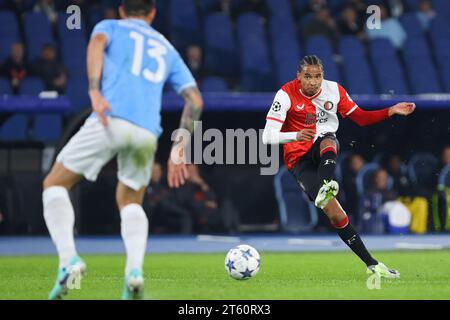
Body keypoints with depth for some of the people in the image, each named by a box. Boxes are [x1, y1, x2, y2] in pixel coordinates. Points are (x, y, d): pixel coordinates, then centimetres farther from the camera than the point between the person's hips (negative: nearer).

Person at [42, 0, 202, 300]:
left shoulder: (110, 27, 21)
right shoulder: (168, 49, 30)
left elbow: (97, 42, -5)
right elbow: (195, 100, 21)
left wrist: (95, 92, -16)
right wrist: (179, 148, 20)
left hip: (110, 120, -4)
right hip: (148, 133, 4)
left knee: (54, 185, 11)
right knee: (131, 202, 23)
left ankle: (68, 260, -12)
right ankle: (135, 270, -5)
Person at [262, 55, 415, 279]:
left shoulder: (334, 90, -3)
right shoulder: (286, 94, -15)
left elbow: (361, 118, 8)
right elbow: (268, 136, -20)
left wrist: (391, 111, -5)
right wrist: (295, 136, -38)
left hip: (326, 145, 3)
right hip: (300, 159, -3)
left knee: (327, 141, -37)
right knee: (335, 214, -19)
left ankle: (325, 188, -63)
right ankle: (371, 264, -17)